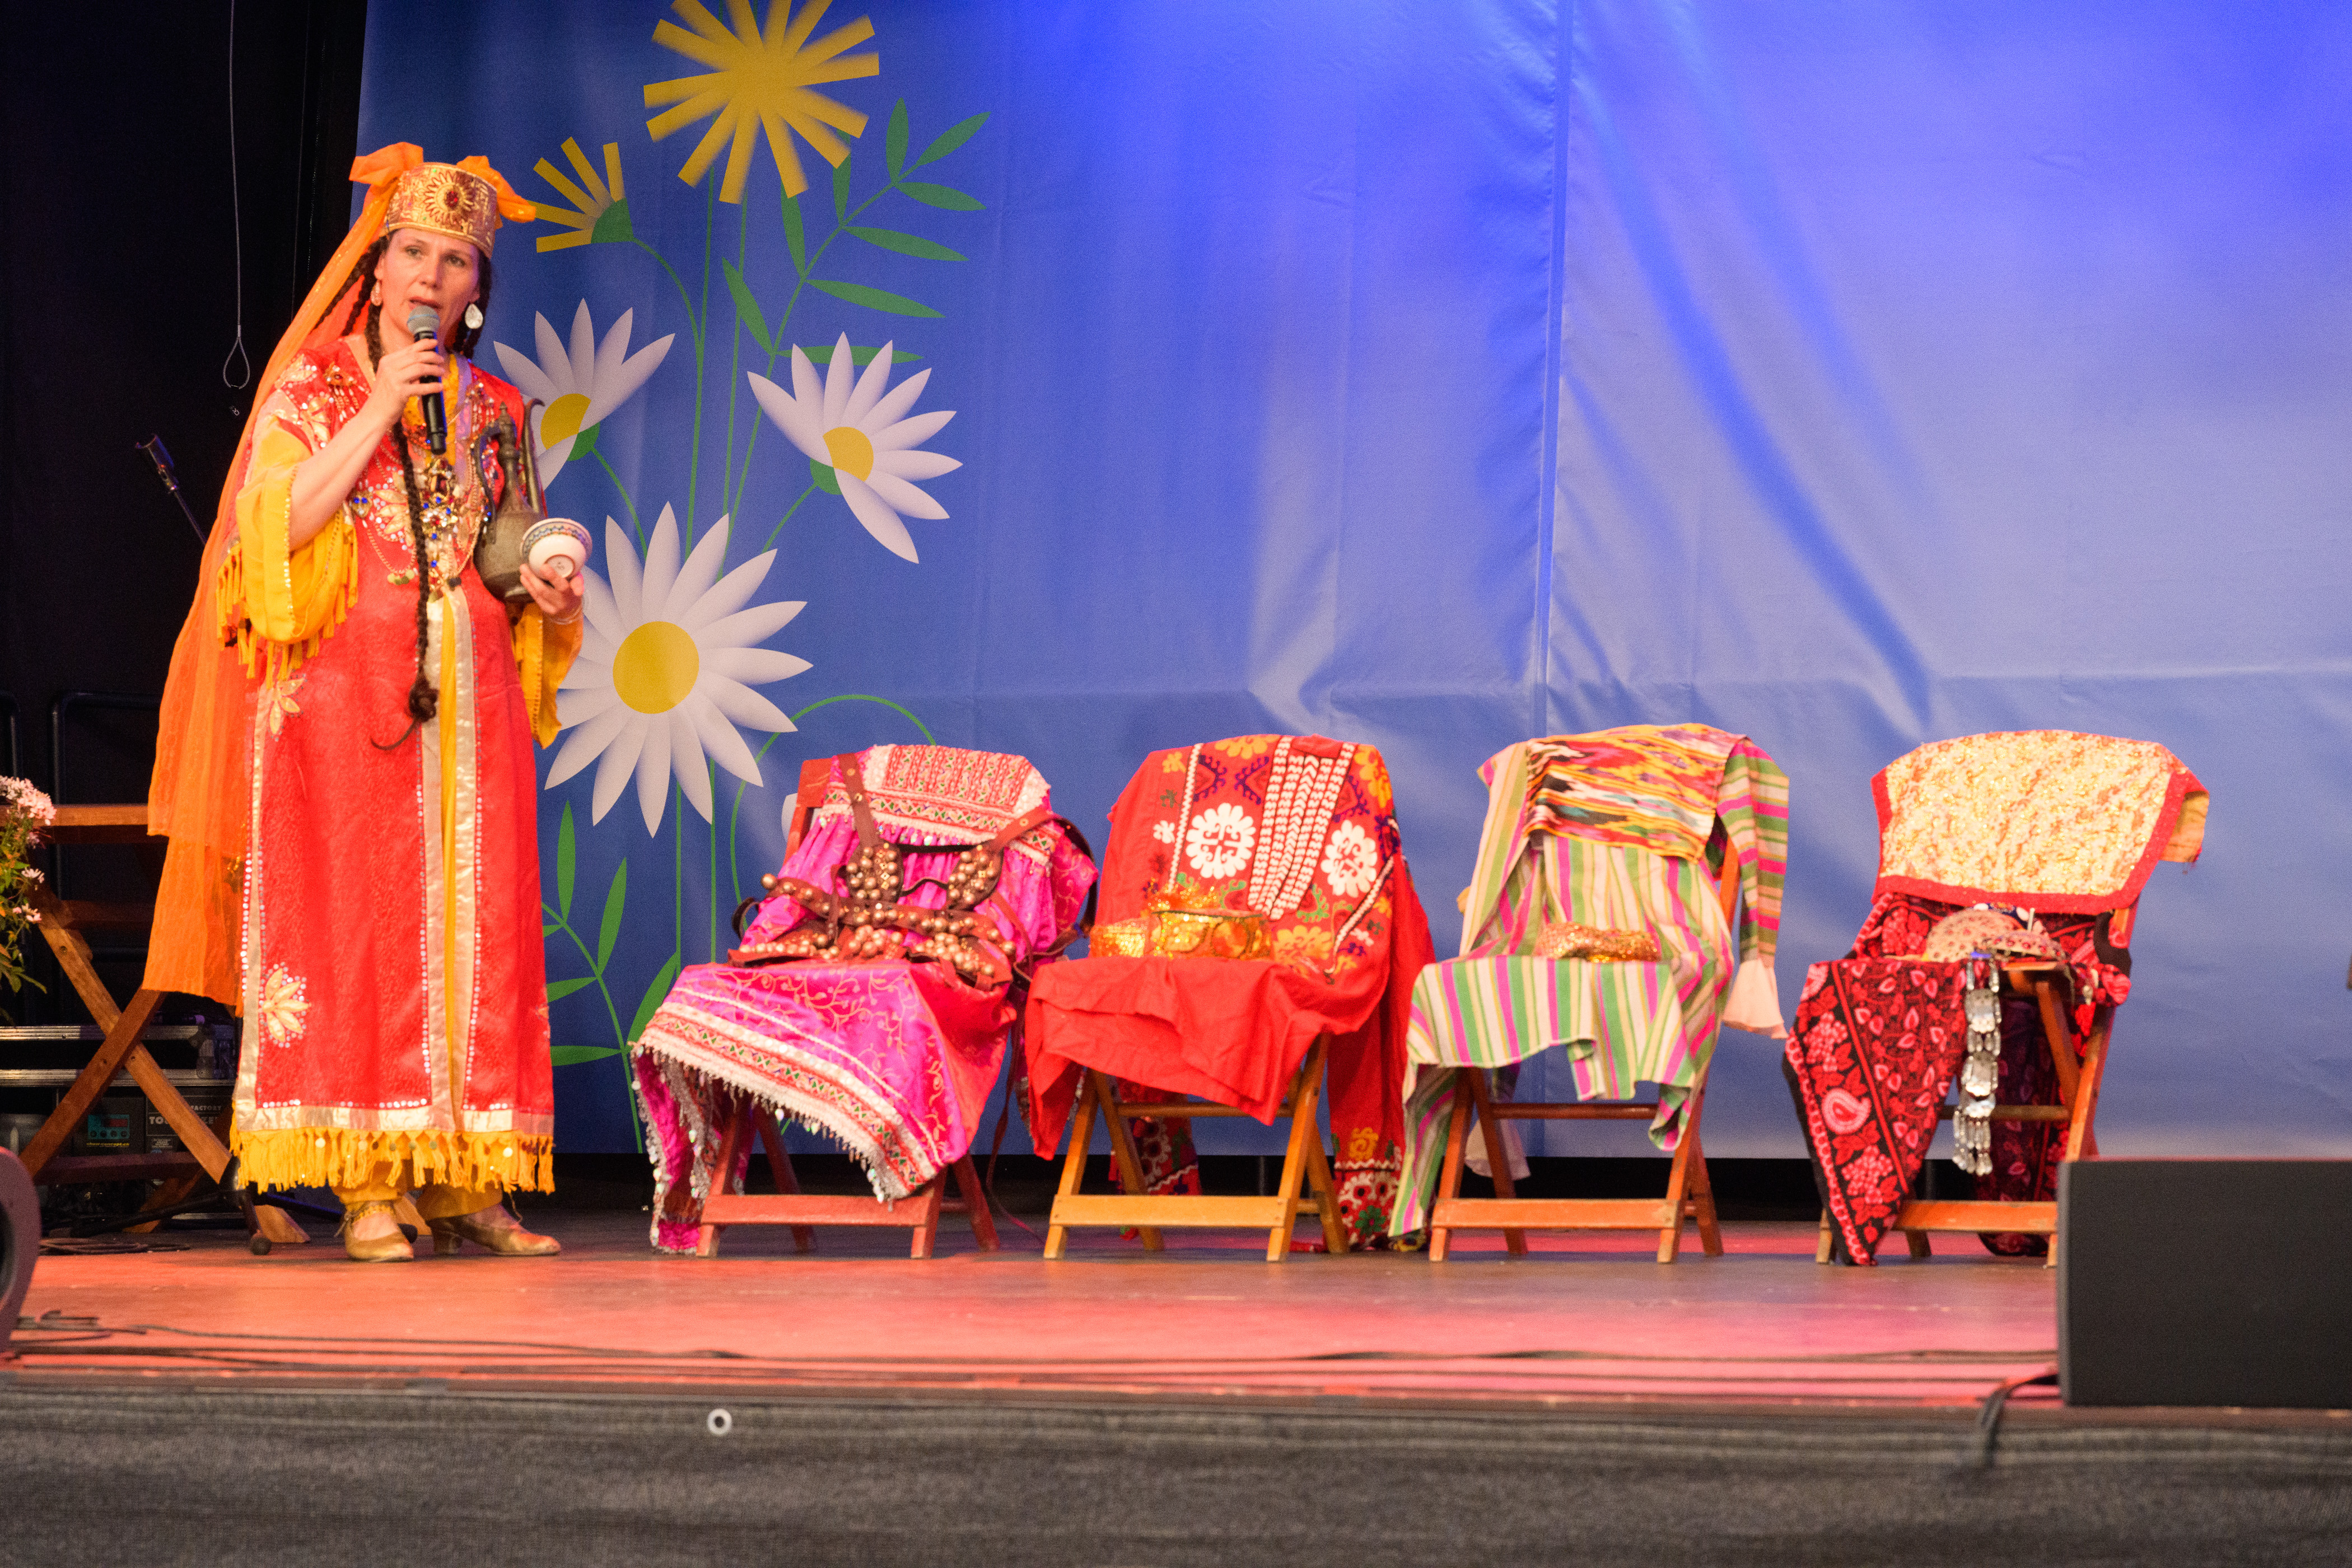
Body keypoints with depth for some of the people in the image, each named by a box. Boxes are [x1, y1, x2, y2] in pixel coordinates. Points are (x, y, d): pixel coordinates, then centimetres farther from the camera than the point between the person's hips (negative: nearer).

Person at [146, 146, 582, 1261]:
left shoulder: (495, 409, 16)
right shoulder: (314, 388, 5)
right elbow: (279, 523, -9)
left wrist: (547, 592, 1)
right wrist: (380, 409, -10)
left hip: (467, 697, 4)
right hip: (346, 687, -4)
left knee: (474, 923, -2)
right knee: (353, 912, -8)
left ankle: (460, 1178, 0)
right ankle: (368, 1183, -8)